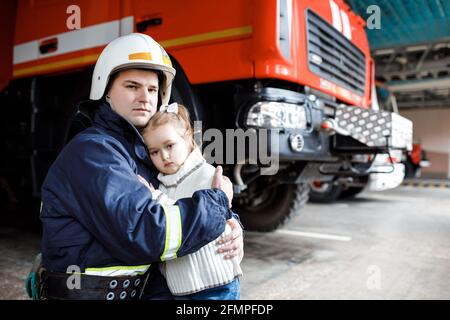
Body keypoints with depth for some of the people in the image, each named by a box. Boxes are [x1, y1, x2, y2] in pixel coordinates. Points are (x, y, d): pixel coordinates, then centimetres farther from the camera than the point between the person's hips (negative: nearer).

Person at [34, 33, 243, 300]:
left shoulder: (146, 152, 7)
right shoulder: (91, 151, -17)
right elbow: (143, 233, -27)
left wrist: (231, 226, -8)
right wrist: (218, 201, -16)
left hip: (144, 289, 7)